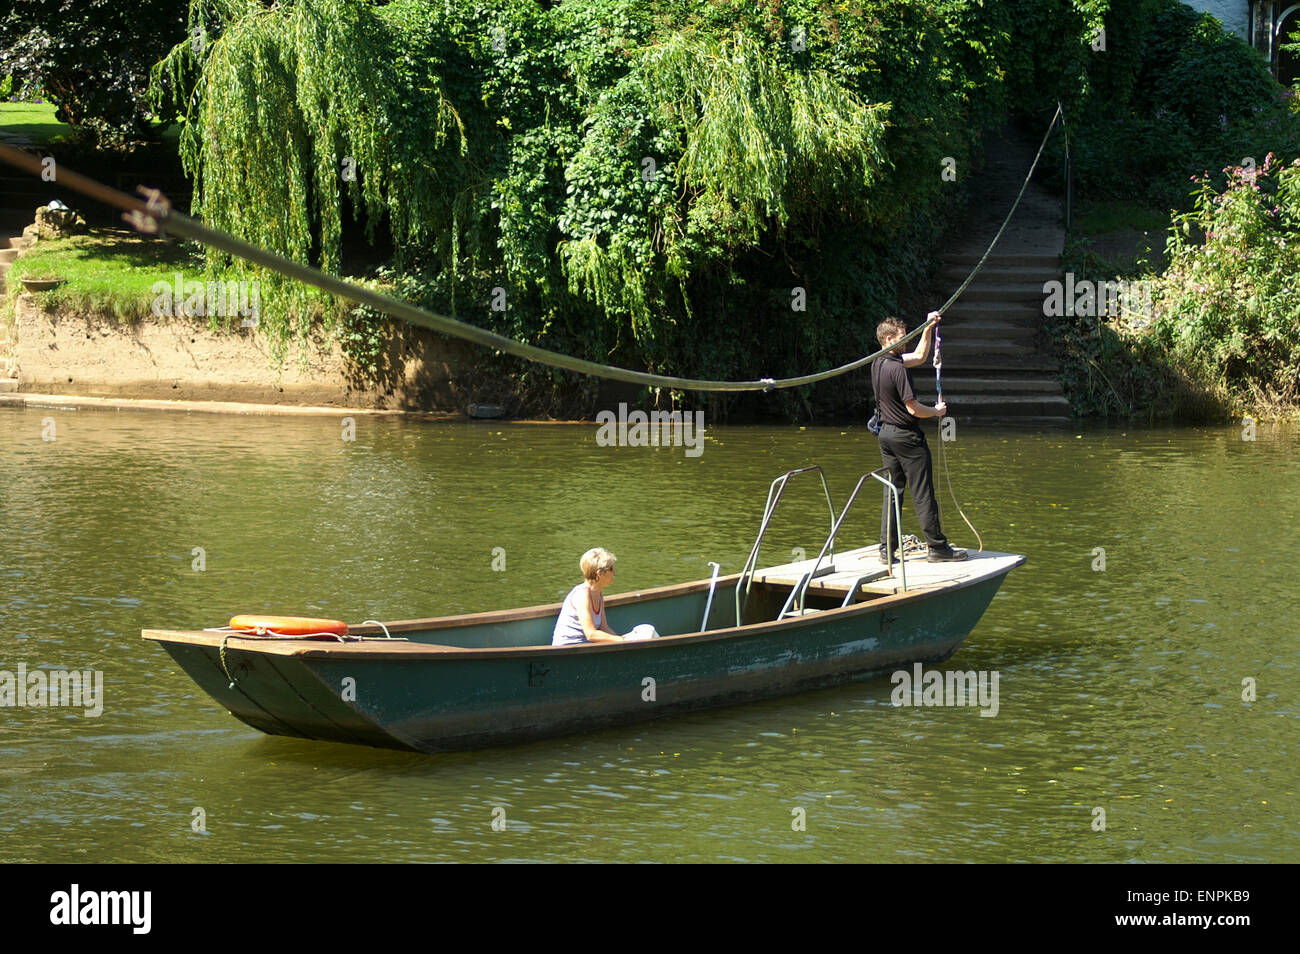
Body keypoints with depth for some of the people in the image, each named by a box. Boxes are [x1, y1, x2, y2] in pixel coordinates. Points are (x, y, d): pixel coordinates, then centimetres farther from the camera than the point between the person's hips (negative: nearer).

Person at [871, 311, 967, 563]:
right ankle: (937, 547, 3)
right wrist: (937, 411, -3)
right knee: (923, 494, -2)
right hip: (907, 435, -9)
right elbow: (913, 409, -21)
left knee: (892, 492, 11)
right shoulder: (897, 368, -22)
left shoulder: (878, 363, 6)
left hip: (886, 434, 9)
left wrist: (929, 327, 16)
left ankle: (887, 549, 8)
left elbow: (919, 356, 21)